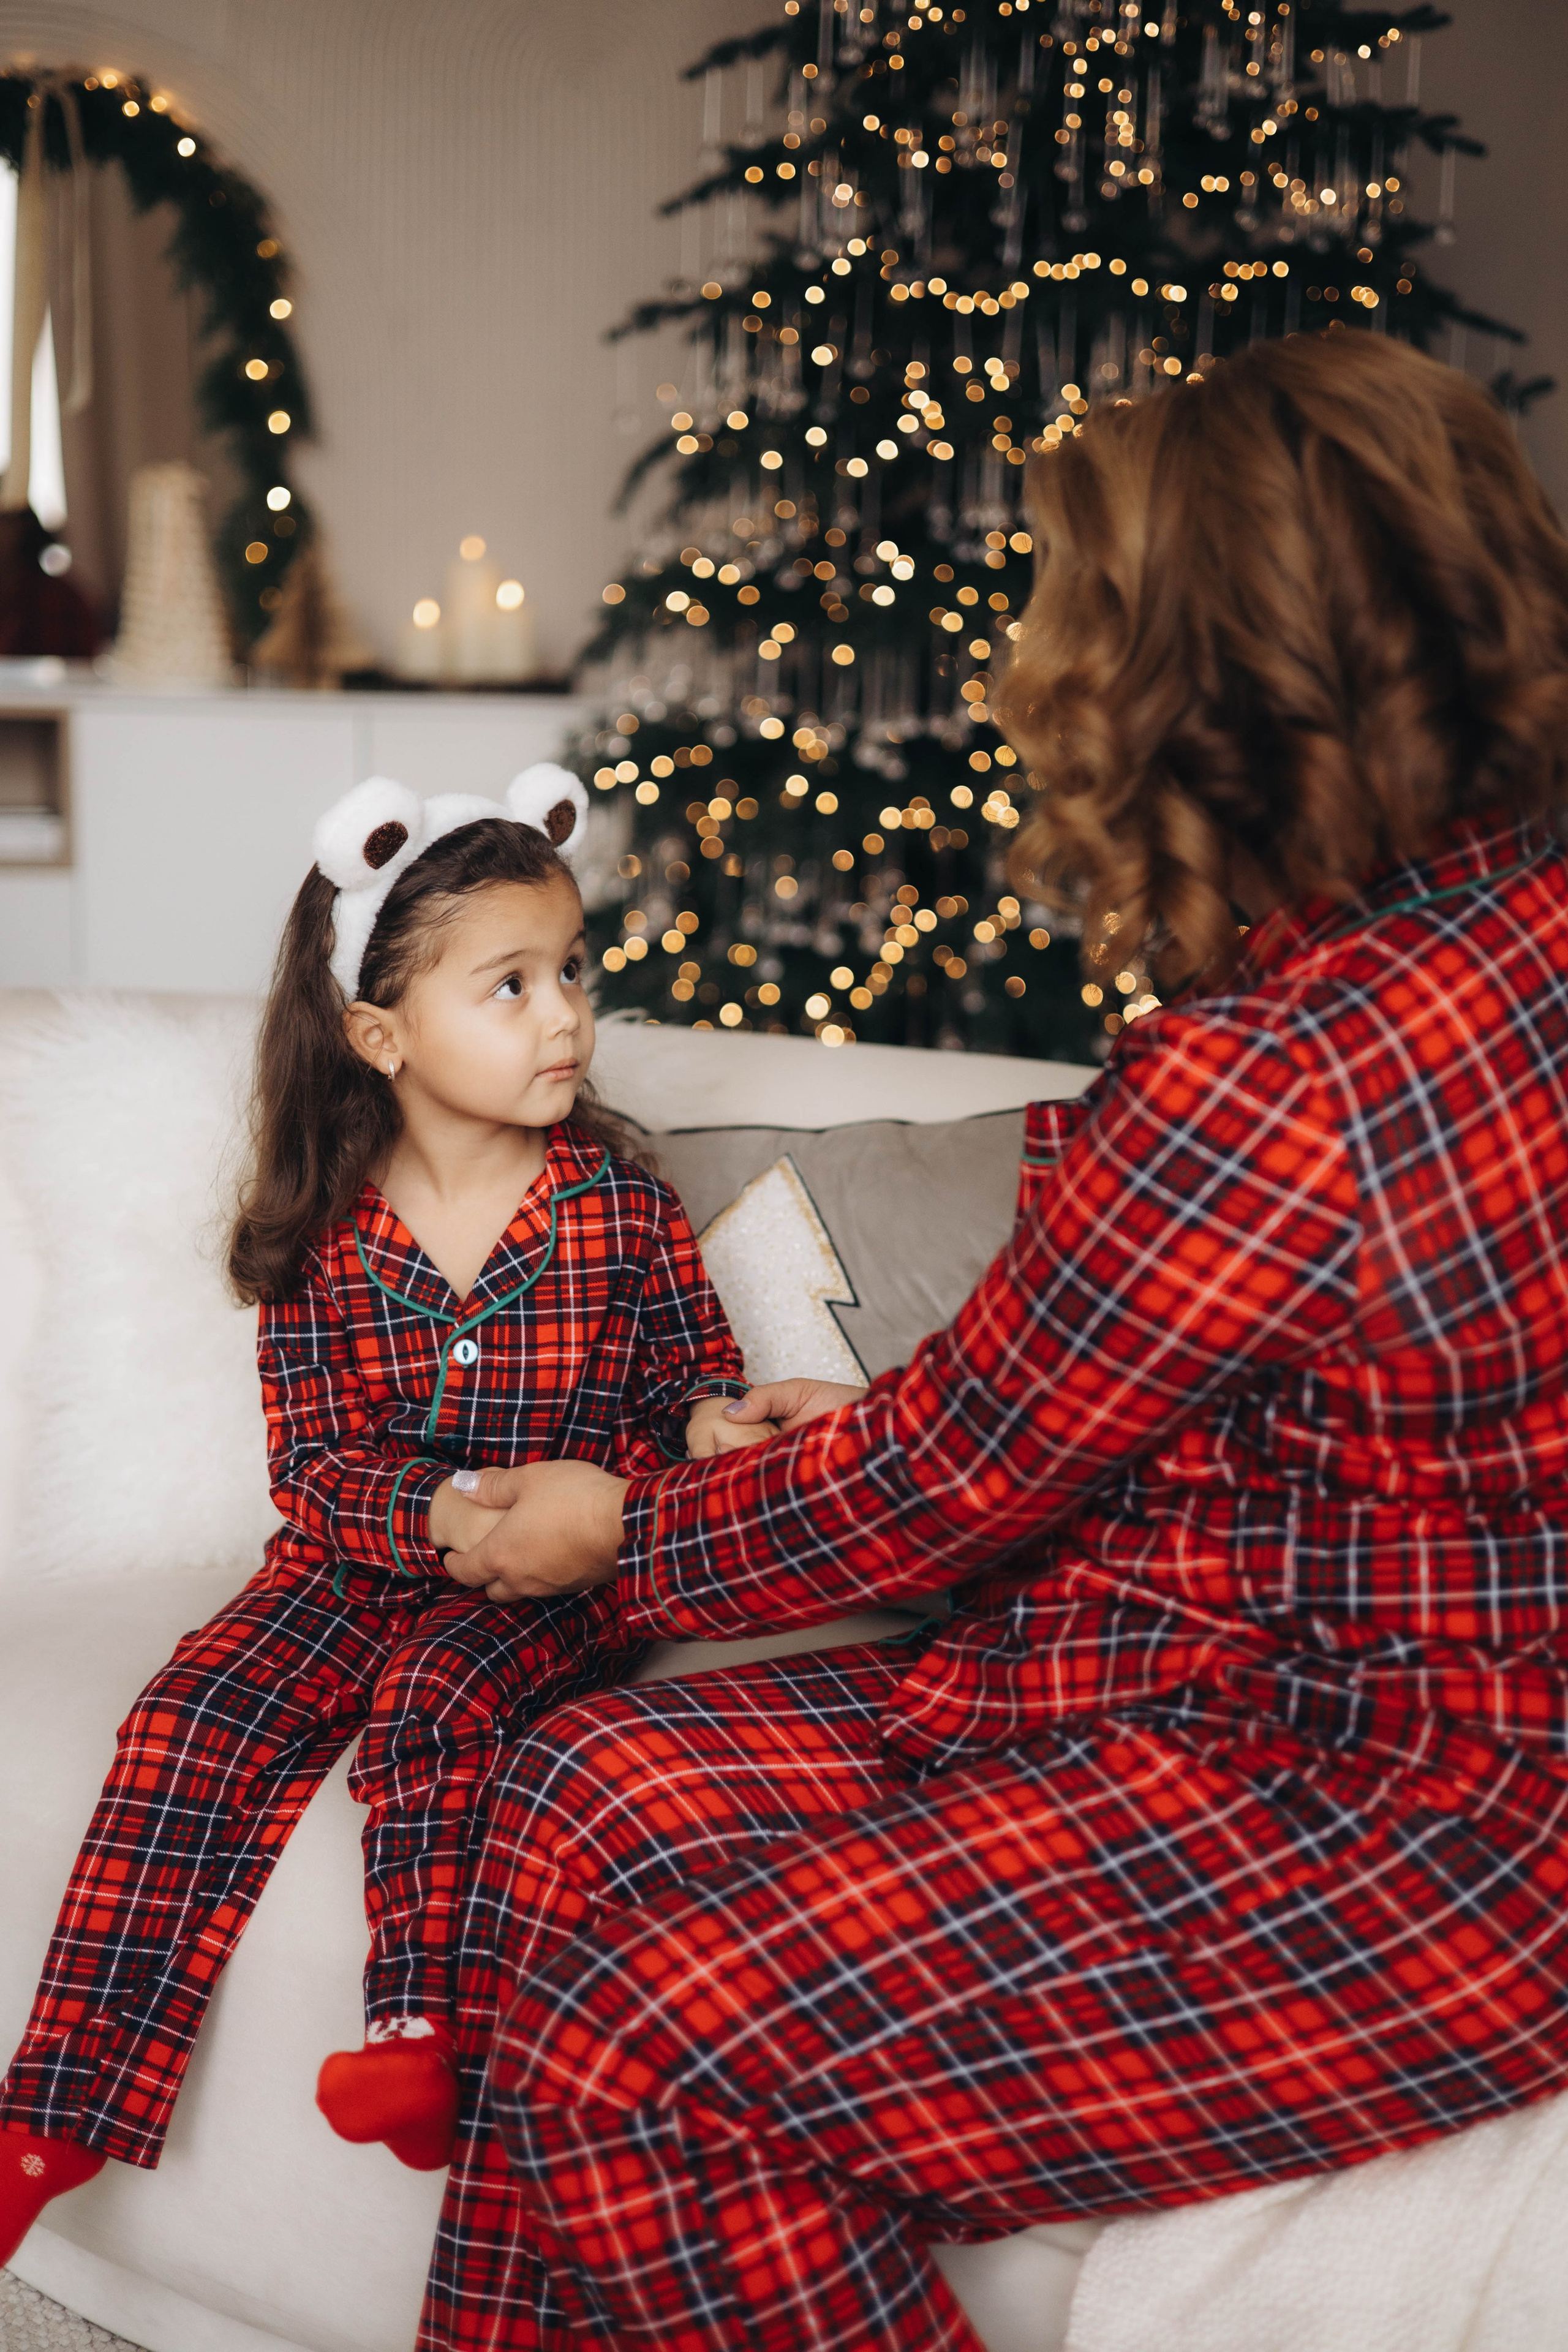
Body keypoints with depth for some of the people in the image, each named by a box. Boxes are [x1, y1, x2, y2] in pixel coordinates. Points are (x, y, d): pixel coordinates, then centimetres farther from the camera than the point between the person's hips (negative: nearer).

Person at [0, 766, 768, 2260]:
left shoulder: (616, 1201, -2)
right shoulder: (322, 1234, -1)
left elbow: (694, 1371, 6)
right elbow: (314, 1458, -3)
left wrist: (697, 1424, -20)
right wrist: (450, 1511, -22)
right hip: (350, 1563, 2)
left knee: (434, 1696, -32)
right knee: (196, 1717, -18)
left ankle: (422, 2037, -27)